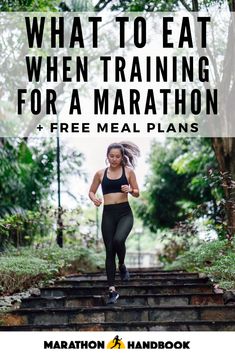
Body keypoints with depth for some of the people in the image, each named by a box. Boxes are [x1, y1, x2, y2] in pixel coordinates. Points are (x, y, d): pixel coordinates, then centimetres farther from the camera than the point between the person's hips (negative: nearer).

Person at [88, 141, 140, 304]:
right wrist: (94, 199, -6)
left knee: (118, 240, -29)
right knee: (109, 250, 0)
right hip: (108, 213, 2)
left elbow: (137, 193, 8)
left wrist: (130, 190, -13)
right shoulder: (100, 173, 6)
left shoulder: (128, 171, 3)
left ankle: (122, 265, 5)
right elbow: (91, 191, 16)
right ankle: (112, 290, 5)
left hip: (125, 212, -2)